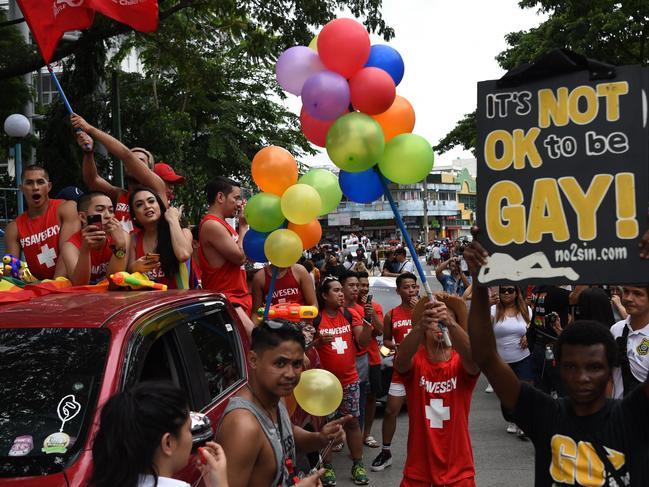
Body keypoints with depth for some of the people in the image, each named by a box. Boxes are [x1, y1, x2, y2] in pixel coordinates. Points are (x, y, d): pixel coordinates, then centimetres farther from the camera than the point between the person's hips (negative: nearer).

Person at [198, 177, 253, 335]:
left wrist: (243, 226, 11)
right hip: (225, 299, -10)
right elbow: (240, 257, -15)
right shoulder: (211, 225, -12)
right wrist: (243, 225, -3)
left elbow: (247, 255, 19)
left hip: (238, 297, 10)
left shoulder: (221, 224, 18)